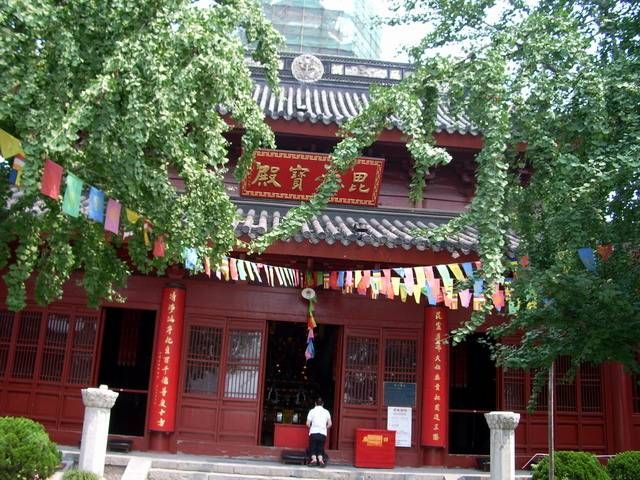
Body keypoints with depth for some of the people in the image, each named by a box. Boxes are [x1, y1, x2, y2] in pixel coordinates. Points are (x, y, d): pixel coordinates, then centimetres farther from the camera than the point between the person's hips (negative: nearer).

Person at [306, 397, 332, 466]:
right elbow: (329, 424, 8)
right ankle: (320, 459, -14)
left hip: (313, 433, -2)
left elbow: (308, 423, -1)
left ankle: (314, 459, -18)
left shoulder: (312, 411, 2)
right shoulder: (326, 412, 9)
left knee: (312, 448, 6)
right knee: (320, 448, 11)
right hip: (323, 433, 2)